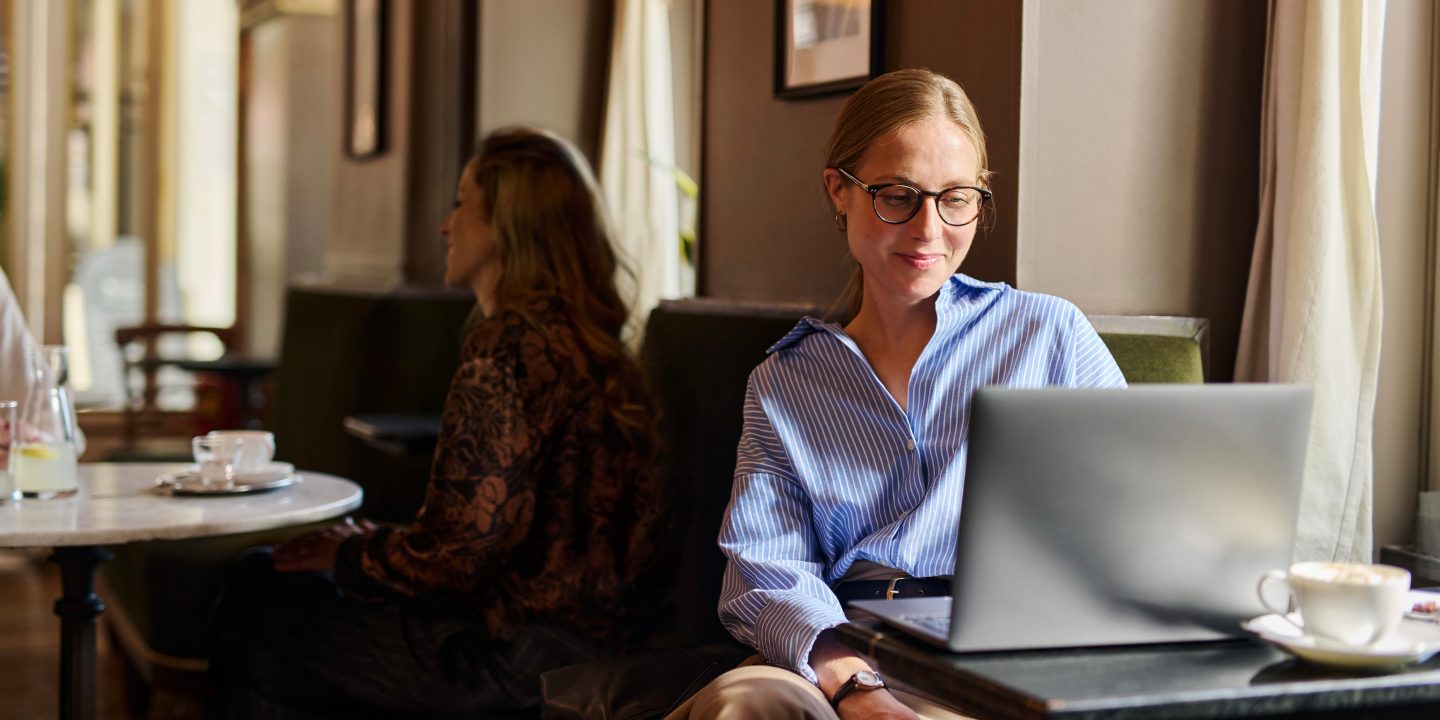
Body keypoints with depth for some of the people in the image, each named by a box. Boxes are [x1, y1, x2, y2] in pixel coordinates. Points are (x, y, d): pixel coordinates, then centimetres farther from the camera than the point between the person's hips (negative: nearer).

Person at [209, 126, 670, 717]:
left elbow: (455, 551, -21)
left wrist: (348, 554, -2)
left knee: (258, 597, 5)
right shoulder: (587, 340, 10)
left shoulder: (505, 347, -20)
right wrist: (375, 545, 15)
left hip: (515, 655, -9)